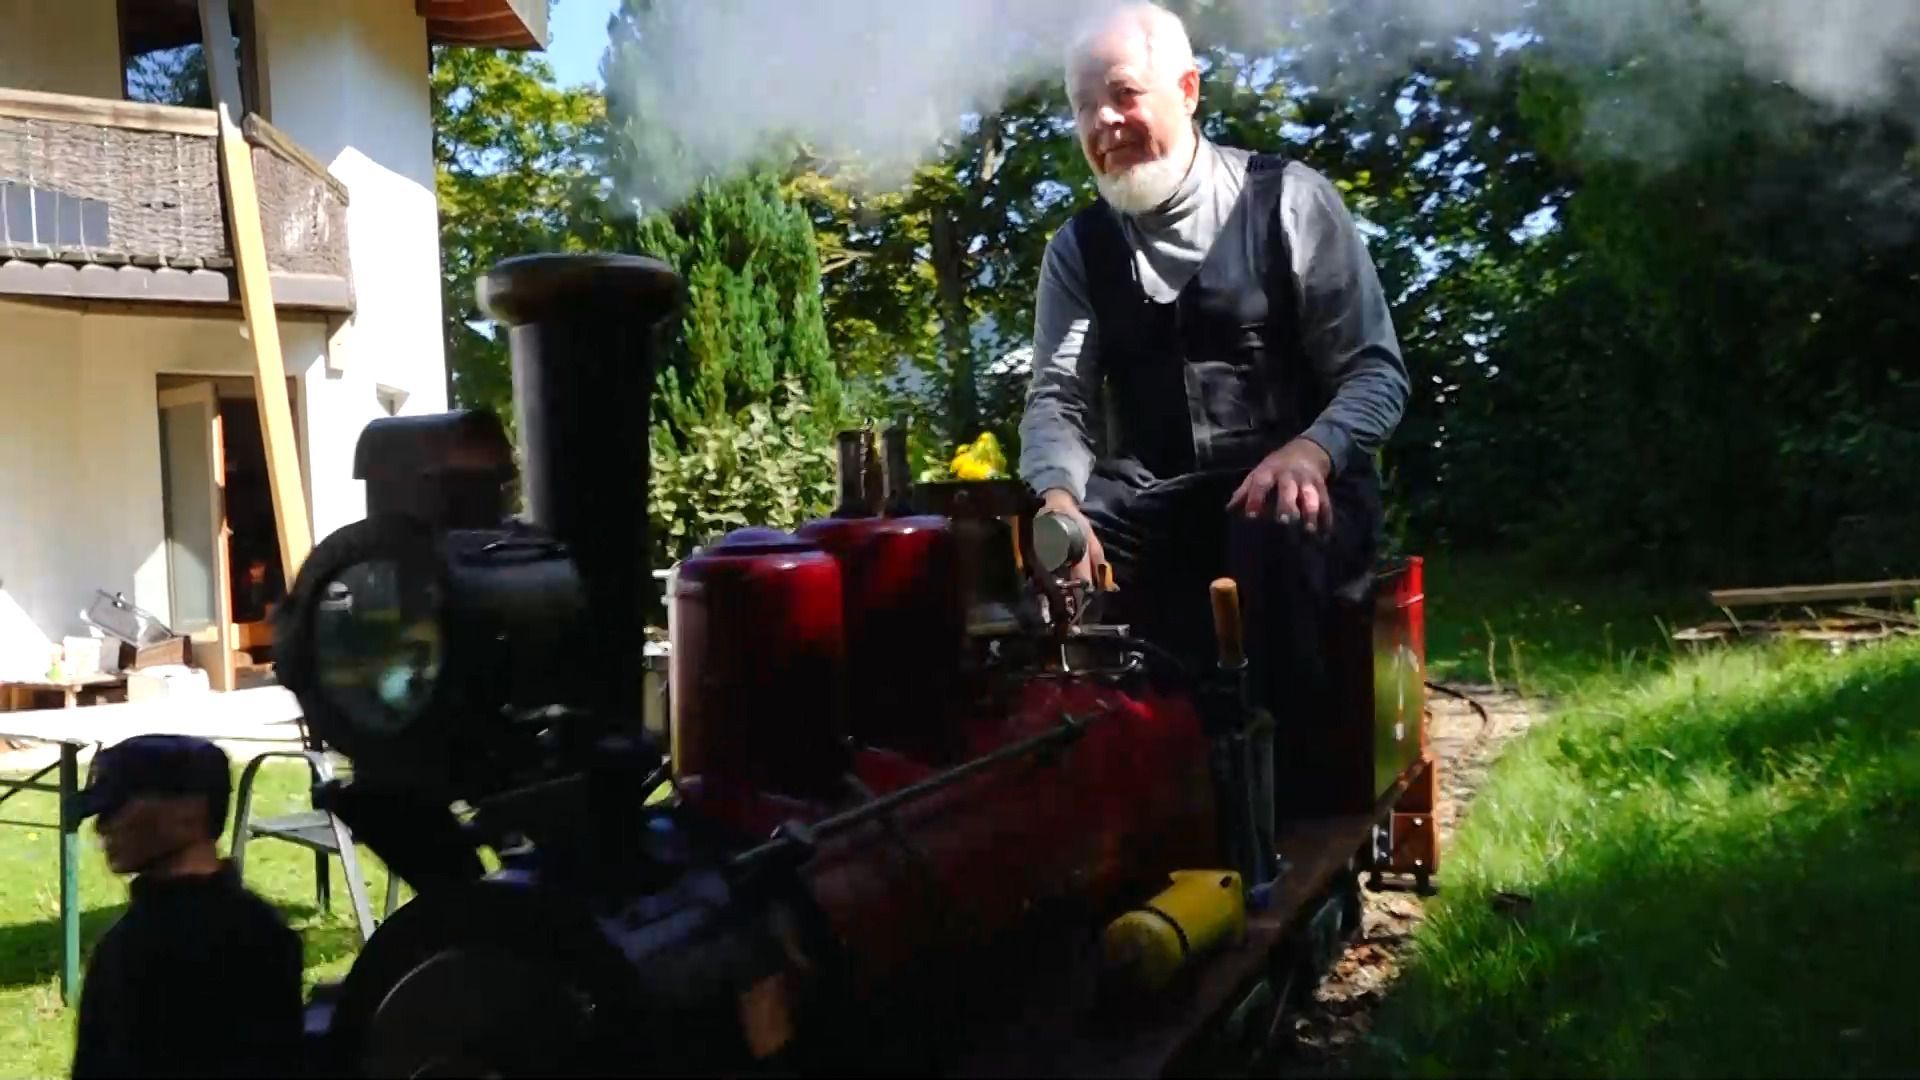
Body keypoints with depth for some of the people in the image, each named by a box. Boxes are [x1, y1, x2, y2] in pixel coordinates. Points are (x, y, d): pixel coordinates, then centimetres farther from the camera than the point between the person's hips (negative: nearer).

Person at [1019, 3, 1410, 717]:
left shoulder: (1287, 200, 0)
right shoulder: (1077, 249, 10)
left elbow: (1376, 371, -3)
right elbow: (1058, 399, -1)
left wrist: (1309, 454, -26)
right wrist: (1059, 501, -24)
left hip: (1287, 491, -2)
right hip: (1147, 502, 3)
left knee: (1273, 535, -37)